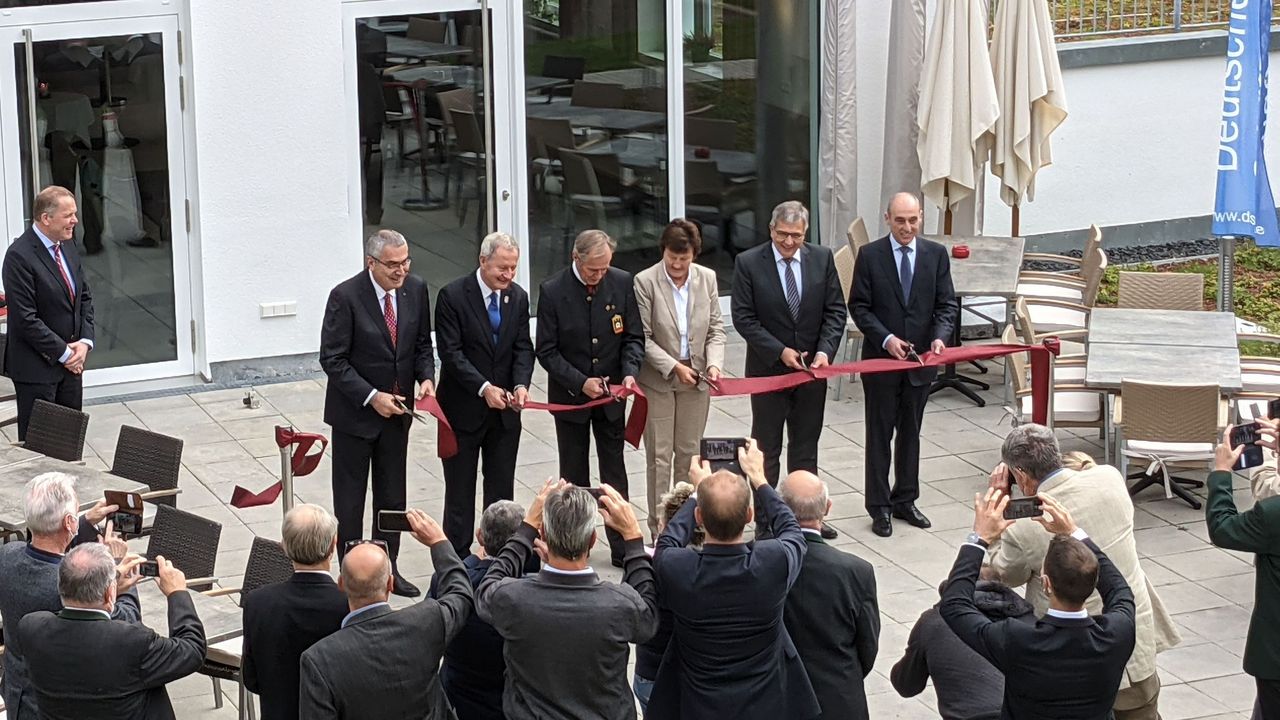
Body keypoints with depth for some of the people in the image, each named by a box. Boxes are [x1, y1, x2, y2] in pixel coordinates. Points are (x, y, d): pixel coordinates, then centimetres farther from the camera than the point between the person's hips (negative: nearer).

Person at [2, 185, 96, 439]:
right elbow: (25, 318, -20)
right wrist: (63, 353, -15)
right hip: (36, 368, -7)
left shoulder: (67, 245, 7)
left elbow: (85, 296, 14)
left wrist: (85, 342, -1)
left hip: (71, 361, 7)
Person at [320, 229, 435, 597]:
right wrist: (371, 397, -22)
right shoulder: (345, 297, -19)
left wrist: (426, 378, -11)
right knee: (350, 499, 6)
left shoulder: (416, 289, -4)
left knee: (392, 496, 14)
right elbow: (333, 359, -16)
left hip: (397, 411, 5)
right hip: (354, 413, -5)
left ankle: (387, 568, 27)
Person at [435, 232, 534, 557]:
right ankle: (458, 558, 11)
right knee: (460, 489, 5)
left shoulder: (518, 297, 4)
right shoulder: (453, 296, -13)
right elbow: (451, 352, -16)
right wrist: (484, 388, -24)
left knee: (502, 487, 10)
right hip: (464, 408, -4)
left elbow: (523, 348, 3)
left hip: (505, 409, 5)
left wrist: (521, 384, -16)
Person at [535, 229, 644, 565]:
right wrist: (580, 382, -19)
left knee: (615, 472, 8)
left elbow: (633, 337, 0)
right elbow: (547, 351, -11)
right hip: (570, 396, -2)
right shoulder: (553, 291, -14)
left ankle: (622, 546, 14)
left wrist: (629, 372, -18)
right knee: (574, 476, 10)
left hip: (611, 394, 2)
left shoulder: (622, 283, -7)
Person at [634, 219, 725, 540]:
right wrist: (674, 367, -16)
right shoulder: (645, 281, -12)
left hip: (696, 379, 3)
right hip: (658, 380, -3)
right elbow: (643, 338, -11)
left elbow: (716, 329, 5)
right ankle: (659, 531, 5)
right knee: (660, 456, 0)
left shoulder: (707, 278, 0)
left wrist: (714, 363, -11)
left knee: (689, 453, 11)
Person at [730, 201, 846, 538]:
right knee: (767, 447, 7)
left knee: (806, 446, 13)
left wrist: (825, 350, -15)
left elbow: (835, 311, 0)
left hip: (812, 369, 3)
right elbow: (743, 318, -12)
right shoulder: (748, 263, -10)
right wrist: (780, 352, -19)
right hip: (768, 368, -3)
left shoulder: (822, 259, -1)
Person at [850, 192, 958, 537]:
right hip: (881, 358, -2)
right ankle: (879, 507, 11)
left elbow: (947, 304, 1)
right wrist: (886, 339, -19)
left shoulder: (936, 254, 1)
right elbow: (859, 306, -6)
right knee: (879, 434, 4)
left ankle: (905, 500, 25)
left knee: (910, 432, 14)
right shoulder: (869, 255, -6)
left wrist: (940, 337, -17)